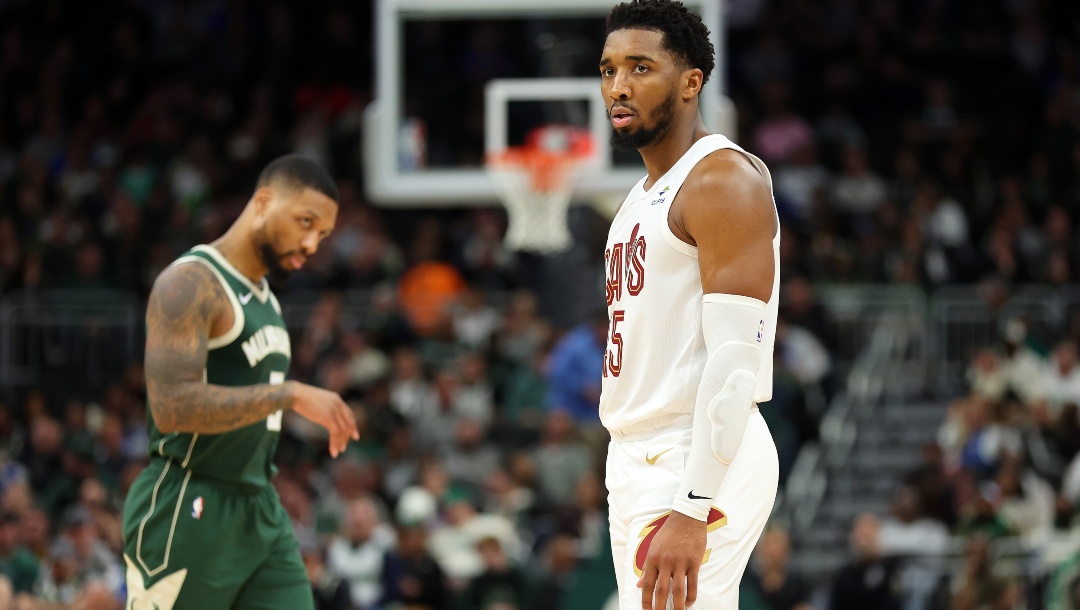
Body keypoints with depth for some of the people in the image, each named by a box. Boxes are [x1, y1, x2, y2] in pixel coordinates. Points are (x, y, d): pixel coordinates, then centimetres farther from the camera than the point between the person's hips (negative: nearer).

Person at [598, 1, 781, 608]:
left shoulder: (723, 178, -11)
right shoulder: (646, 196, 20)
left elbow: (736, 358, -20)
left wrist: (690, 511, -27)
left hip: (699, 465, -10)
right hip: (638, 460, 10)